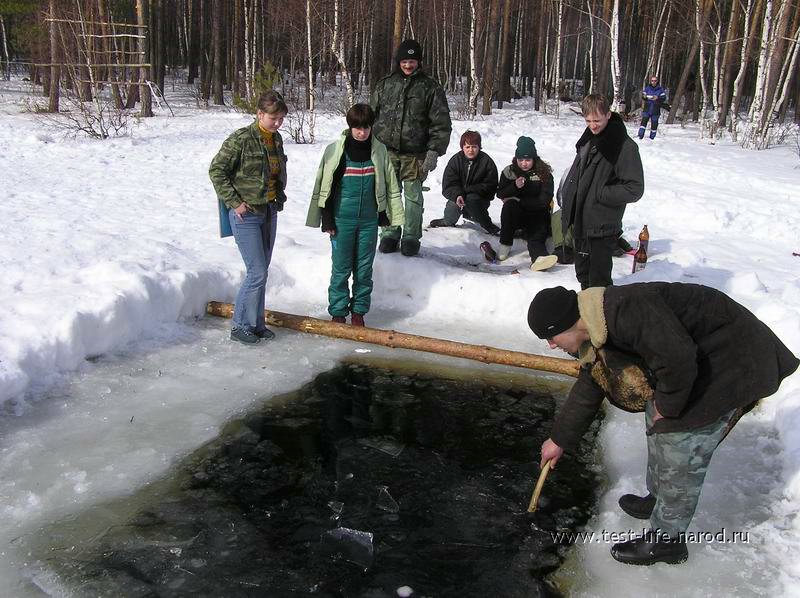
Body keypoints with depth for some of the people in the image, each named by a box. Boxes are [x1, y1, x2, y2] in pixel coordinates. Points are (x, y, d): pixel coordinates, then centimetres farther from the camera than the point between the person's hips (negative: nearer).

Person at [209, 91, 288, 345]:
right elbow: (216, 170, -13)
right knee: (257, 272, -8)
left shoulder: (276, 139, 8)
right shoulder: (242, 139, -15)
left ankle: (256, 323, 24)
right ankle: (240, 326, 6)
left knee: (262, 271, 12)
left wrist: (280, 195, 12)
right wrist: (234, 202, -15)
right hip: (246, 214, -7)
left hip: (269, 212, 7)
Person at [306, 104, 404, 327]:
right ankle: (338, 312, 16)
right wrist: (326, 218, -3)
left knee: (364, 269, 9)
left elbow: (391, 185, 11)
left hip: (369, 220, 2)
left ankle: (358, 311, 22)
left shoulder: (379, 151, 3)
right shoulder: (335, 150, -4)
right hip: (342, 219, -2)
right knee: (341, 268, 3)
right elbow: (323, 185, 0)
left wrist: (391, 213, 9)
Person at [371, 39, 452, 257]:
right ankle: (389, 234, 16)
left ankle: (411, 237, 14)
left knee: (413, 196, 2)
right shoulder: (384, 85, 11)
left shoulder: (430, 88, 3)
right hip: (386, 150, 2)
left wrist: (434, 151, -10)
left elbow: (441, 123, 0)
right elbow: (372, 115, 17)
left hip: (415, 153, -2)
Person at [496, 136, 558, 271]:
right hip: (516, 215, 2)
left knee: (536, 236, -30)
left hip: (537, 214, -2)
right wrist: (515, 186, -19)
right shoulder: (509, 172, 4)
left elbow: (544, 201, -11)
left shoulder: (544, 174, -4)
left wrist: (518, 201, -15)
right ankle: (505, 245, -26)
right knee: (509, 205, -32)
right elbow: (500, 194, 1)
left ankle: (539, 257, -62)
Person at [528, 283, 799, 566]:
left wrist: (667, 405, -16)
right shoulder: (595, 335, 4)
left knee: (679, 451, -5)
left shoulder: (624, 310, -31)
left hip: (732, 363, -10)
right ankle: (658, 499, 43)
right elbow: (586, 392, 17)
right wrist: (559, 439, 26)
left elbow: (677, 359, -34)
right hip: (698, 360, 10)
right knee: (657, 426, 22)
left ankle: (666, 541, 12)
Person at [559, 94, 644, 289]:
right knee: (582, 274, 22)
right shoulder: (587, 140, 8)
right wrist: (566, 193, 10)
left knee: (598, 282, -2)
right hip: (580, 223, 8)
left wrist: (600, 194, -17)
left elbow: (634, 189, -16)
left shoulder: (624, 146, -15)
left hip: (602, 228, -8)